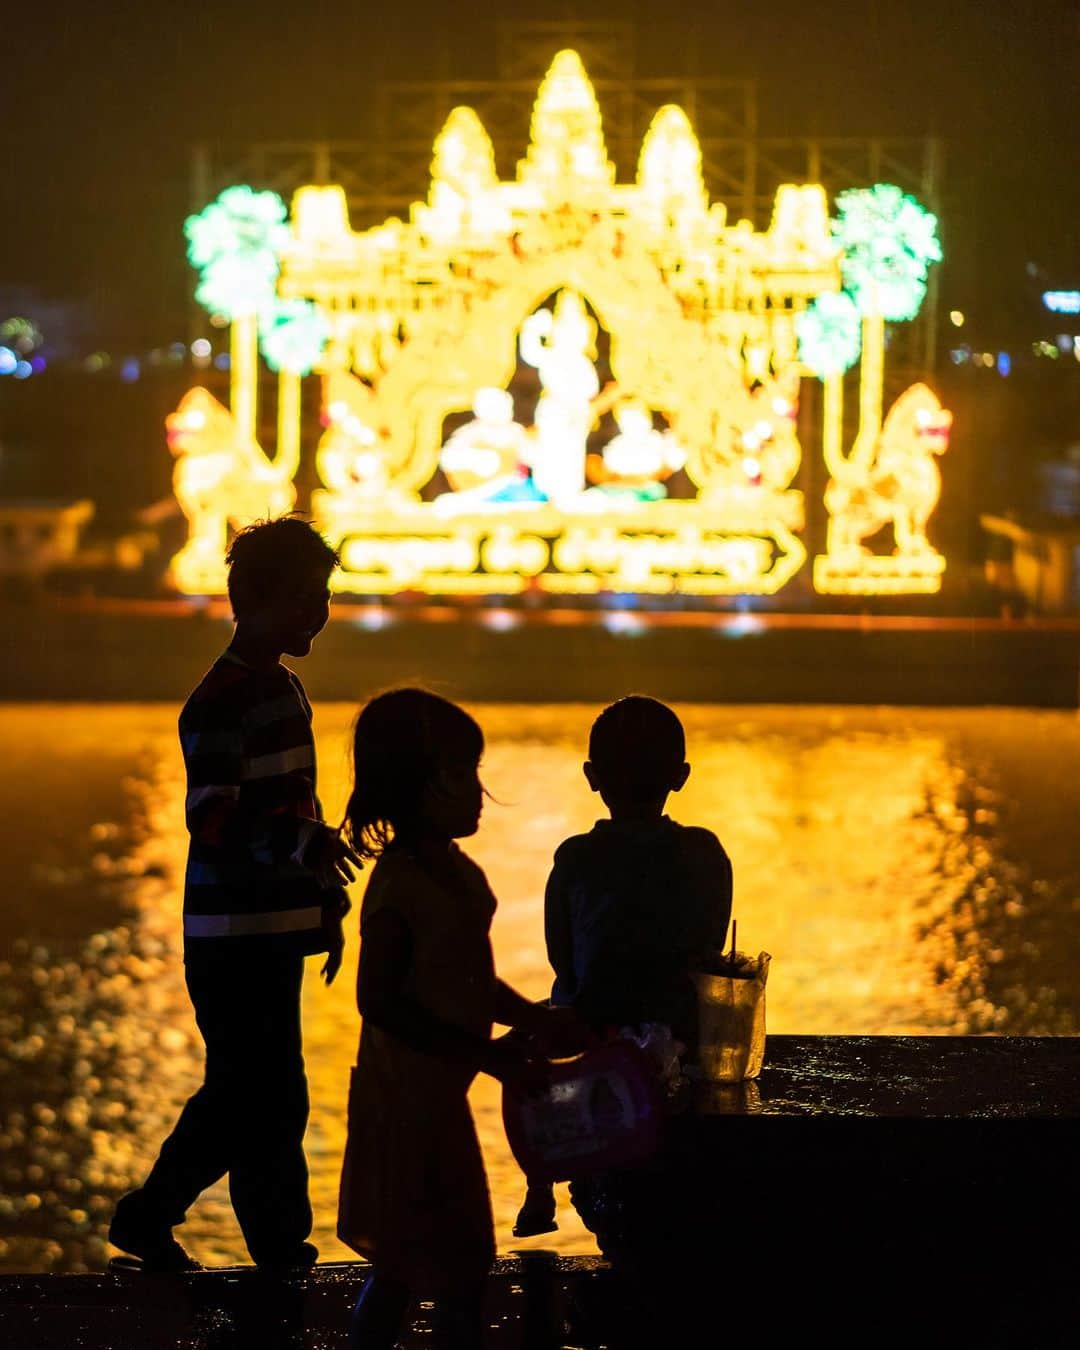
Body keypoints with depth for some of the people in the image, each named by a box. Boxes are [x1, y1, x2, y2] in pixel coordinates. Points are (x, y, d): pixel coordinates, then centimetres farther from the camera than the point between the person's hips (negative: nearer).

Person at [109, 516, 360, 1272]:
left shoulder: (286, 690, 15)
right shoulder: (223, 703, -16)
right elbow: (212, 821, -25)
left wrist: (328, 903, 23)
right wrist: (304, 844, -33)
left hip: (274, 932, 10)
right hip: (236, 936, -10)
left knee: (242, 1095, 16)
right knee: (269, 1099, -4)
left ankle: (148, 1217, 27)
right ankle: (281, 1252, 6)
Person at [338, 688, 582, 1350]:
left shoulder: (453, 867, 8)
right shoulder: (401, 883, -22)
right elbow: (381, 1002, -24)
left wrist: (534, 1020, 8)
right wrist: (491, 1057, -23)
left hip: (437, 1092, 9)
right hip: (408, 1094, -9)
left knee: (402, 1261, 17)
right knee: (458, 1269, -2)